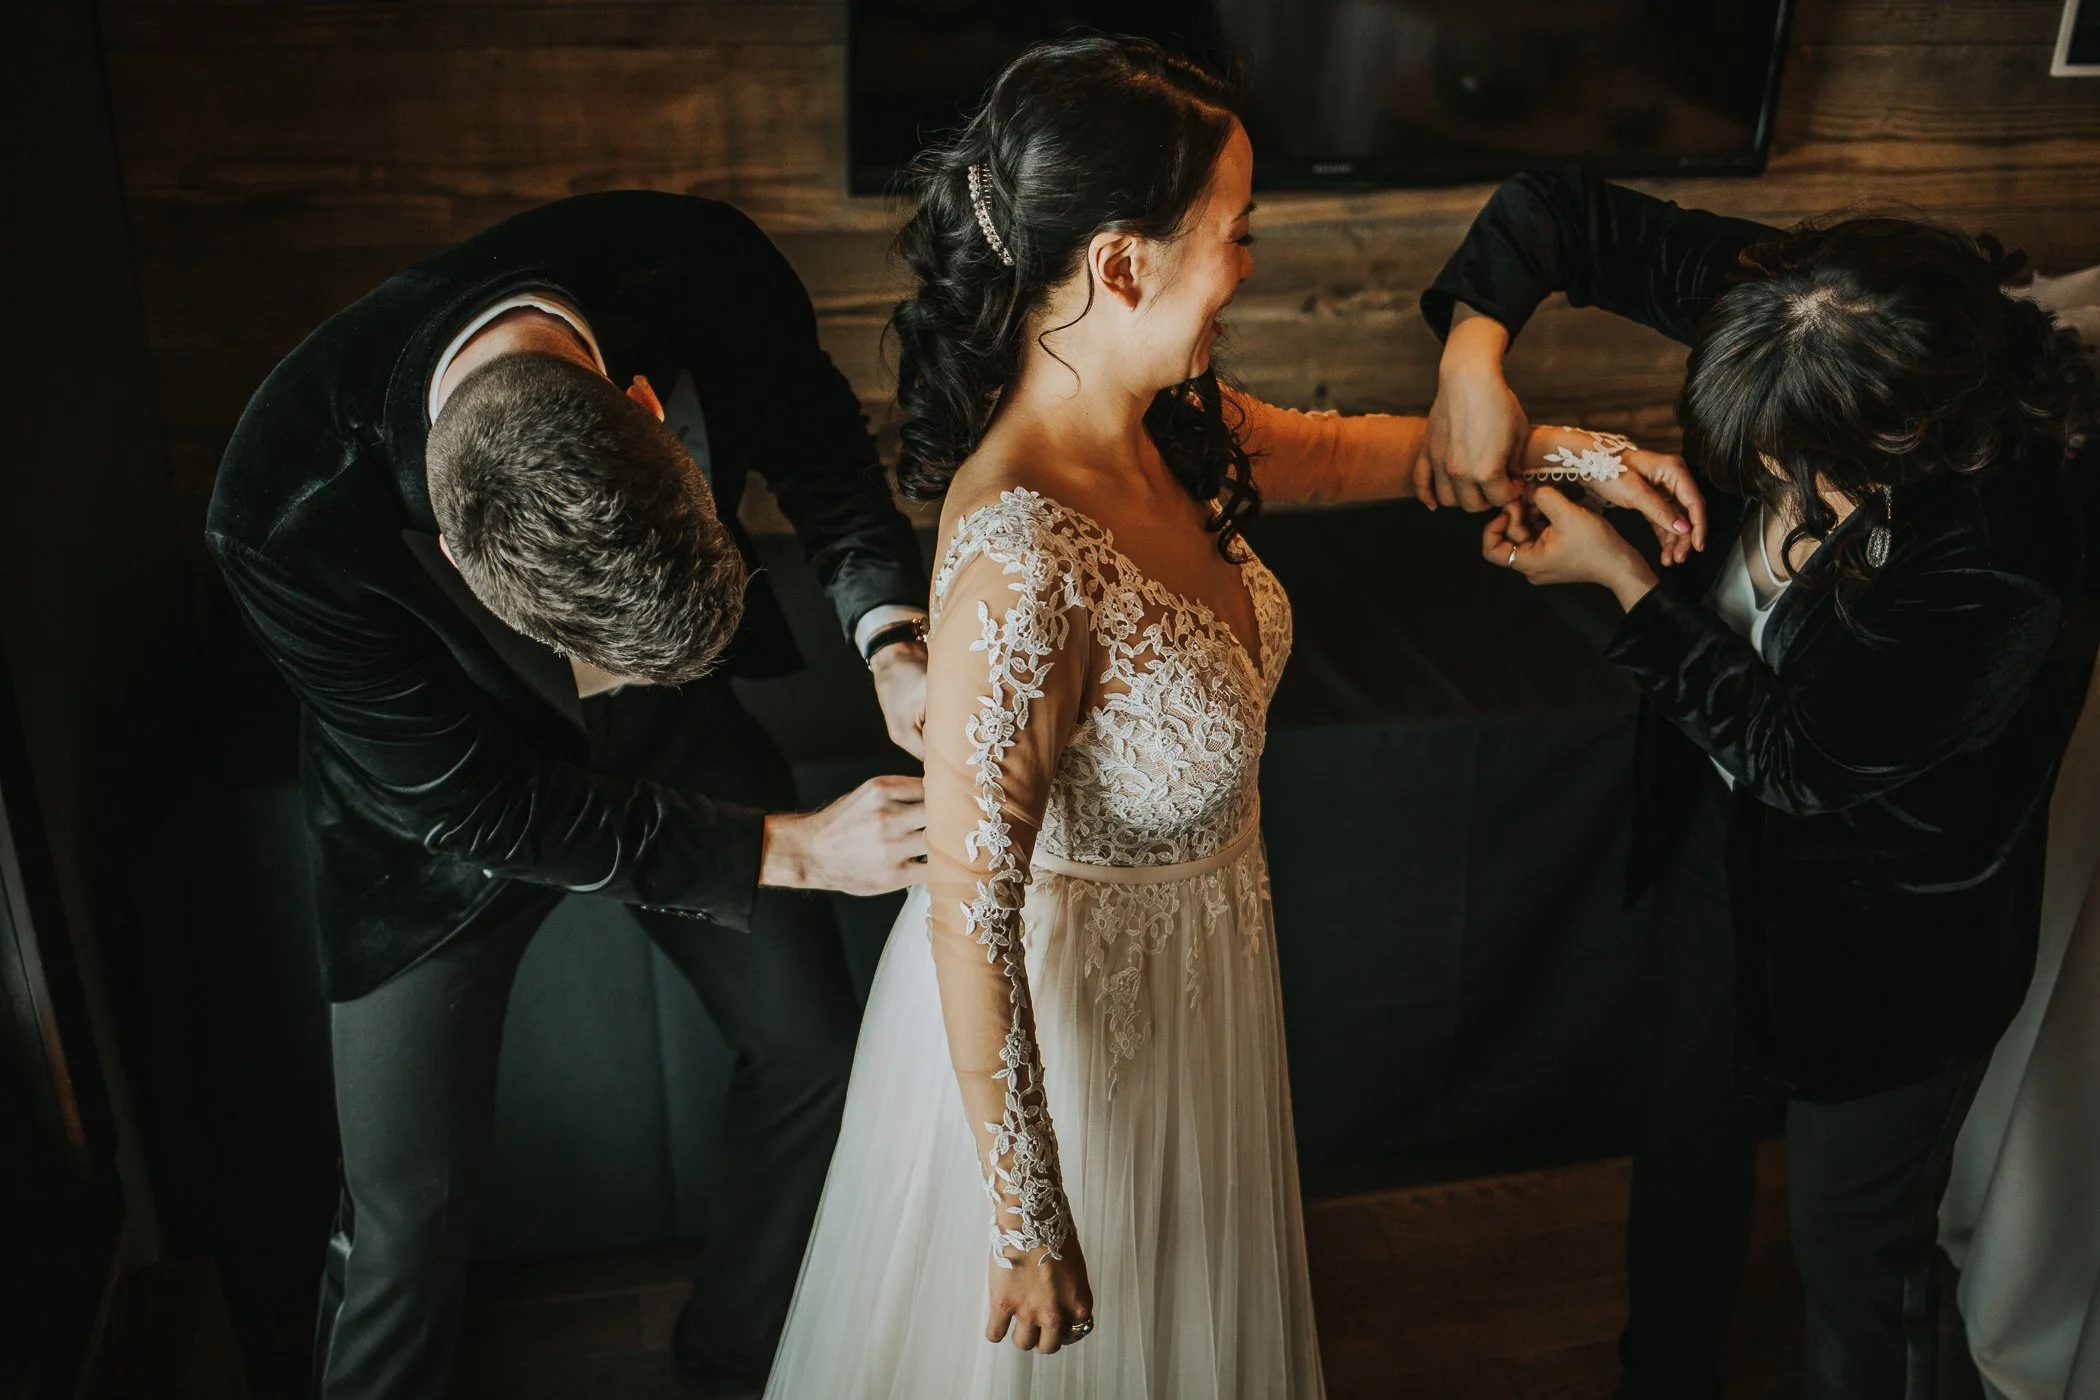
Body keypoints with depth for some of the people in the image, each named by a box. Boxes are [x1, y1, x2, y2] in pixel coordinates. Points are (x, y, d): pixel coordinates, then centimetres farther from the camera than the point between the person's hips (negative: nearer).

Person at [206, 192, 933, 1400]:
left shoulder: (704, 269, -32)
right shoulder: (289, 517, -38)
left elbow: (816, 439, -10)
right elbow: (464, 803, -25)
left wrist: (894, 637, -27)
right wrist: (786, 848, -28)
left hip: (673, 726, 4)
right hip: (447, 784, -3)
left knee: (815, 1051, 12)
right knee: (409, 1208, 2)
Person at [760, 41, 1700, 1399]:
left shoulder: (1165, 423, -11)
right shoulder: (1024, 563, -37)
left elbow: (1339, 449, 11)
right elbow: (971, 926, -31)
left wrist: (1562, 447, 1)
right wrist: (1028, 1220, -21)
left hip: (1197, 958, 7)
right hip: (1055, 1010, -7)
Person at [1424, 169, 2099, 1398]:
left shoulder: (1994, 582, -38)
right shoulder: (1792, 315, -22)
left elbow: (1791, 757, -26)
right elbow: (1561, 211, -12)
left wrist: (1620, 576, -22)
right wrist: (1475, 341, -29)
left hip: (1885, 932, -6)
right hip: (1729, 829, 7)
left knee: (1854, 1236, 15)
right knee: (1692, 1120, 27)